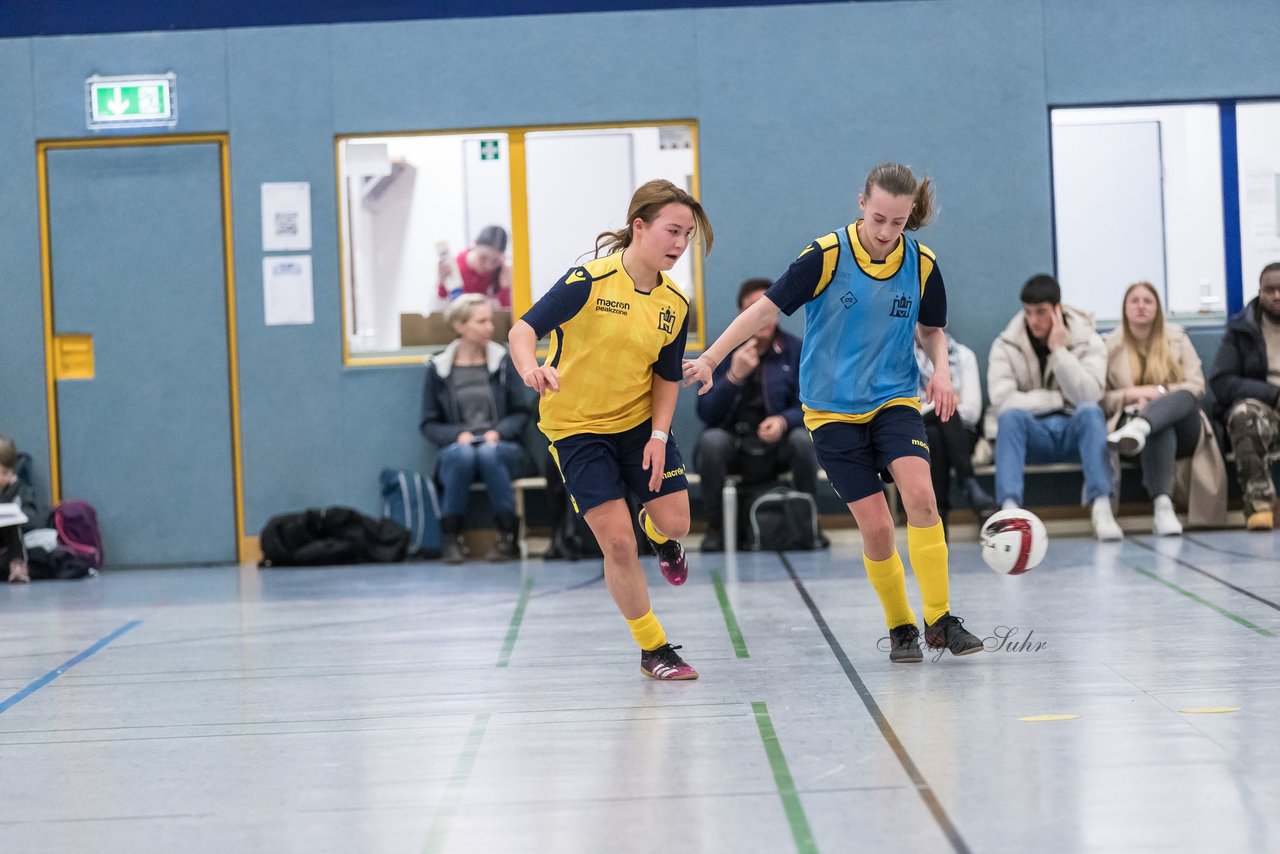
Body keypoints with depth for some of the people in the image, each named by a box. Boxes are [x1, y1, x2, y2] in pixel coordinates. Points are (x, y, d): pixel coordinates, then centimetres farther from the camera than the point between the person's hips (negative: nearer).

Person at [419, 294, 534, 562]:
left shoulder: (504, 362, 8)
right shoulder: (438, 369, 7)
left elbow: (522, 413, 8)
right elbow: (429, 424, 7)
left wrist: (498, 432, -11)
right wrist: (457, 435, -11)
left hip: (500, 447, 0)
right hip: (457, 448, 0)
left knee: (488, 454, -36)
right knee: (462, 455, -37)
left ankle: (509, 537, -27)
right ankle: (450, 538, -25)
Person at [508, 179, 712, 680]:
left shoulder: (675, 305, -5)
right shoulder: (589, 281, -22)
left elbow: (666, 376, 4)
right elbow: (523, 329, -25)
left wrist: (658, 435, -9)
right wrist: (530, 367, -46)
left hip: (640, 420, 4)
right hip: (576, 427, -4)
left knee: (674, 522, -2)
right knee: (618, 543, -9)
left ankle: (657, 535, 40)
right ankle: (653, 650, 9)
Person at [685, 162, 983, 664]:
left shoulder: (922, 265, -4)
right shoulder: (827, 256, -14)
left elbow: (932, 330, 12)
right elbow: (765, 307, -13)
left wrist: (941, 371, -7)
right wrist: (709, 359, -20)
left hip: (895, 399, 2)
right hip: (833, 409, -2)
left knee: (920, 494, -23)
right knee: (875, 527, -7)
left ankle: (940, 620, -13)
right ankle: (900, 628, 15)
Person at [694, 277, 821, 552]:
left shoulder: (795, 350, 0)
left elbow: (806, 408, -3)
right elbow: (706, 413, -9)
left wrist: (783, 421, -26)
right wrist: (734, 376, -25)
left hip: (778, 445, 1)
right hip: (733, 443, 0)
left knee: (803, 439, -31)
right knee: (711, 440, -32)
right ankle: (715, 527, -19)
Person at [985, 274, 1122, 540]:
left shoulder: (1088, 341, 0)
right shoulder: (1005, 346, -1)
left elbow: (1087, 397, -15)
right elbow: (1002, 400, -14)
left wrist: (1058, 350, -19)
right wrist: (1058, 399, -11)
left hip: (1074, 432, 0)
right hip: (1030, 435, 0)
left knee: (1090, 411, -32)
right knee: (1011, 415, -33)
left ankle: (1101, 509, -43)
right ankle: (1010, 508, -46)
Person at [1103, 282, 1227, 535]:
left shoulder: (1177, 338, 14)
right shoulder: (1109, 345, 10)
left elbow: (1196, 387, 5)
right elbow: (1100, 399, 4)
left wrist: (1159, 393, -12)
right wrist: (1131, 395, -15)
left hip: (1182, 428, 2)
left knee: (1185, 397, -35)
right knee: (1160, 430, -40)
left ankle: (1139, 427, -67)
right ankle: (1162, 507, -62)